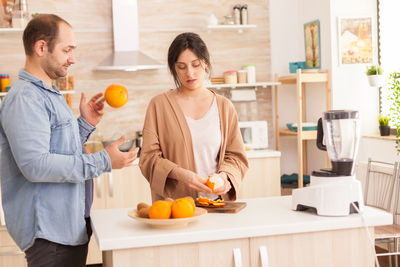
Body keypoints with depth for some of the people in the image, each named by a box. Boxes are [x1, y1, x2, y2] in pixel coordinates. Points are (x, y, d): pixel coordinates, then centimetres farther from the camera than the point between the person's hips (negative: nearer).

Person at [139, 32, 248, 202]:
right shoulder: (159, 105, 6)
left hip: (216, 200, 2)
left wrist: (224, 174, -8)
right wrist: (180, 174, -16)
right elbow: (149, 158, 0)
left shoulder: (224, 107, 12)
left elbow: (236, 156, 13)